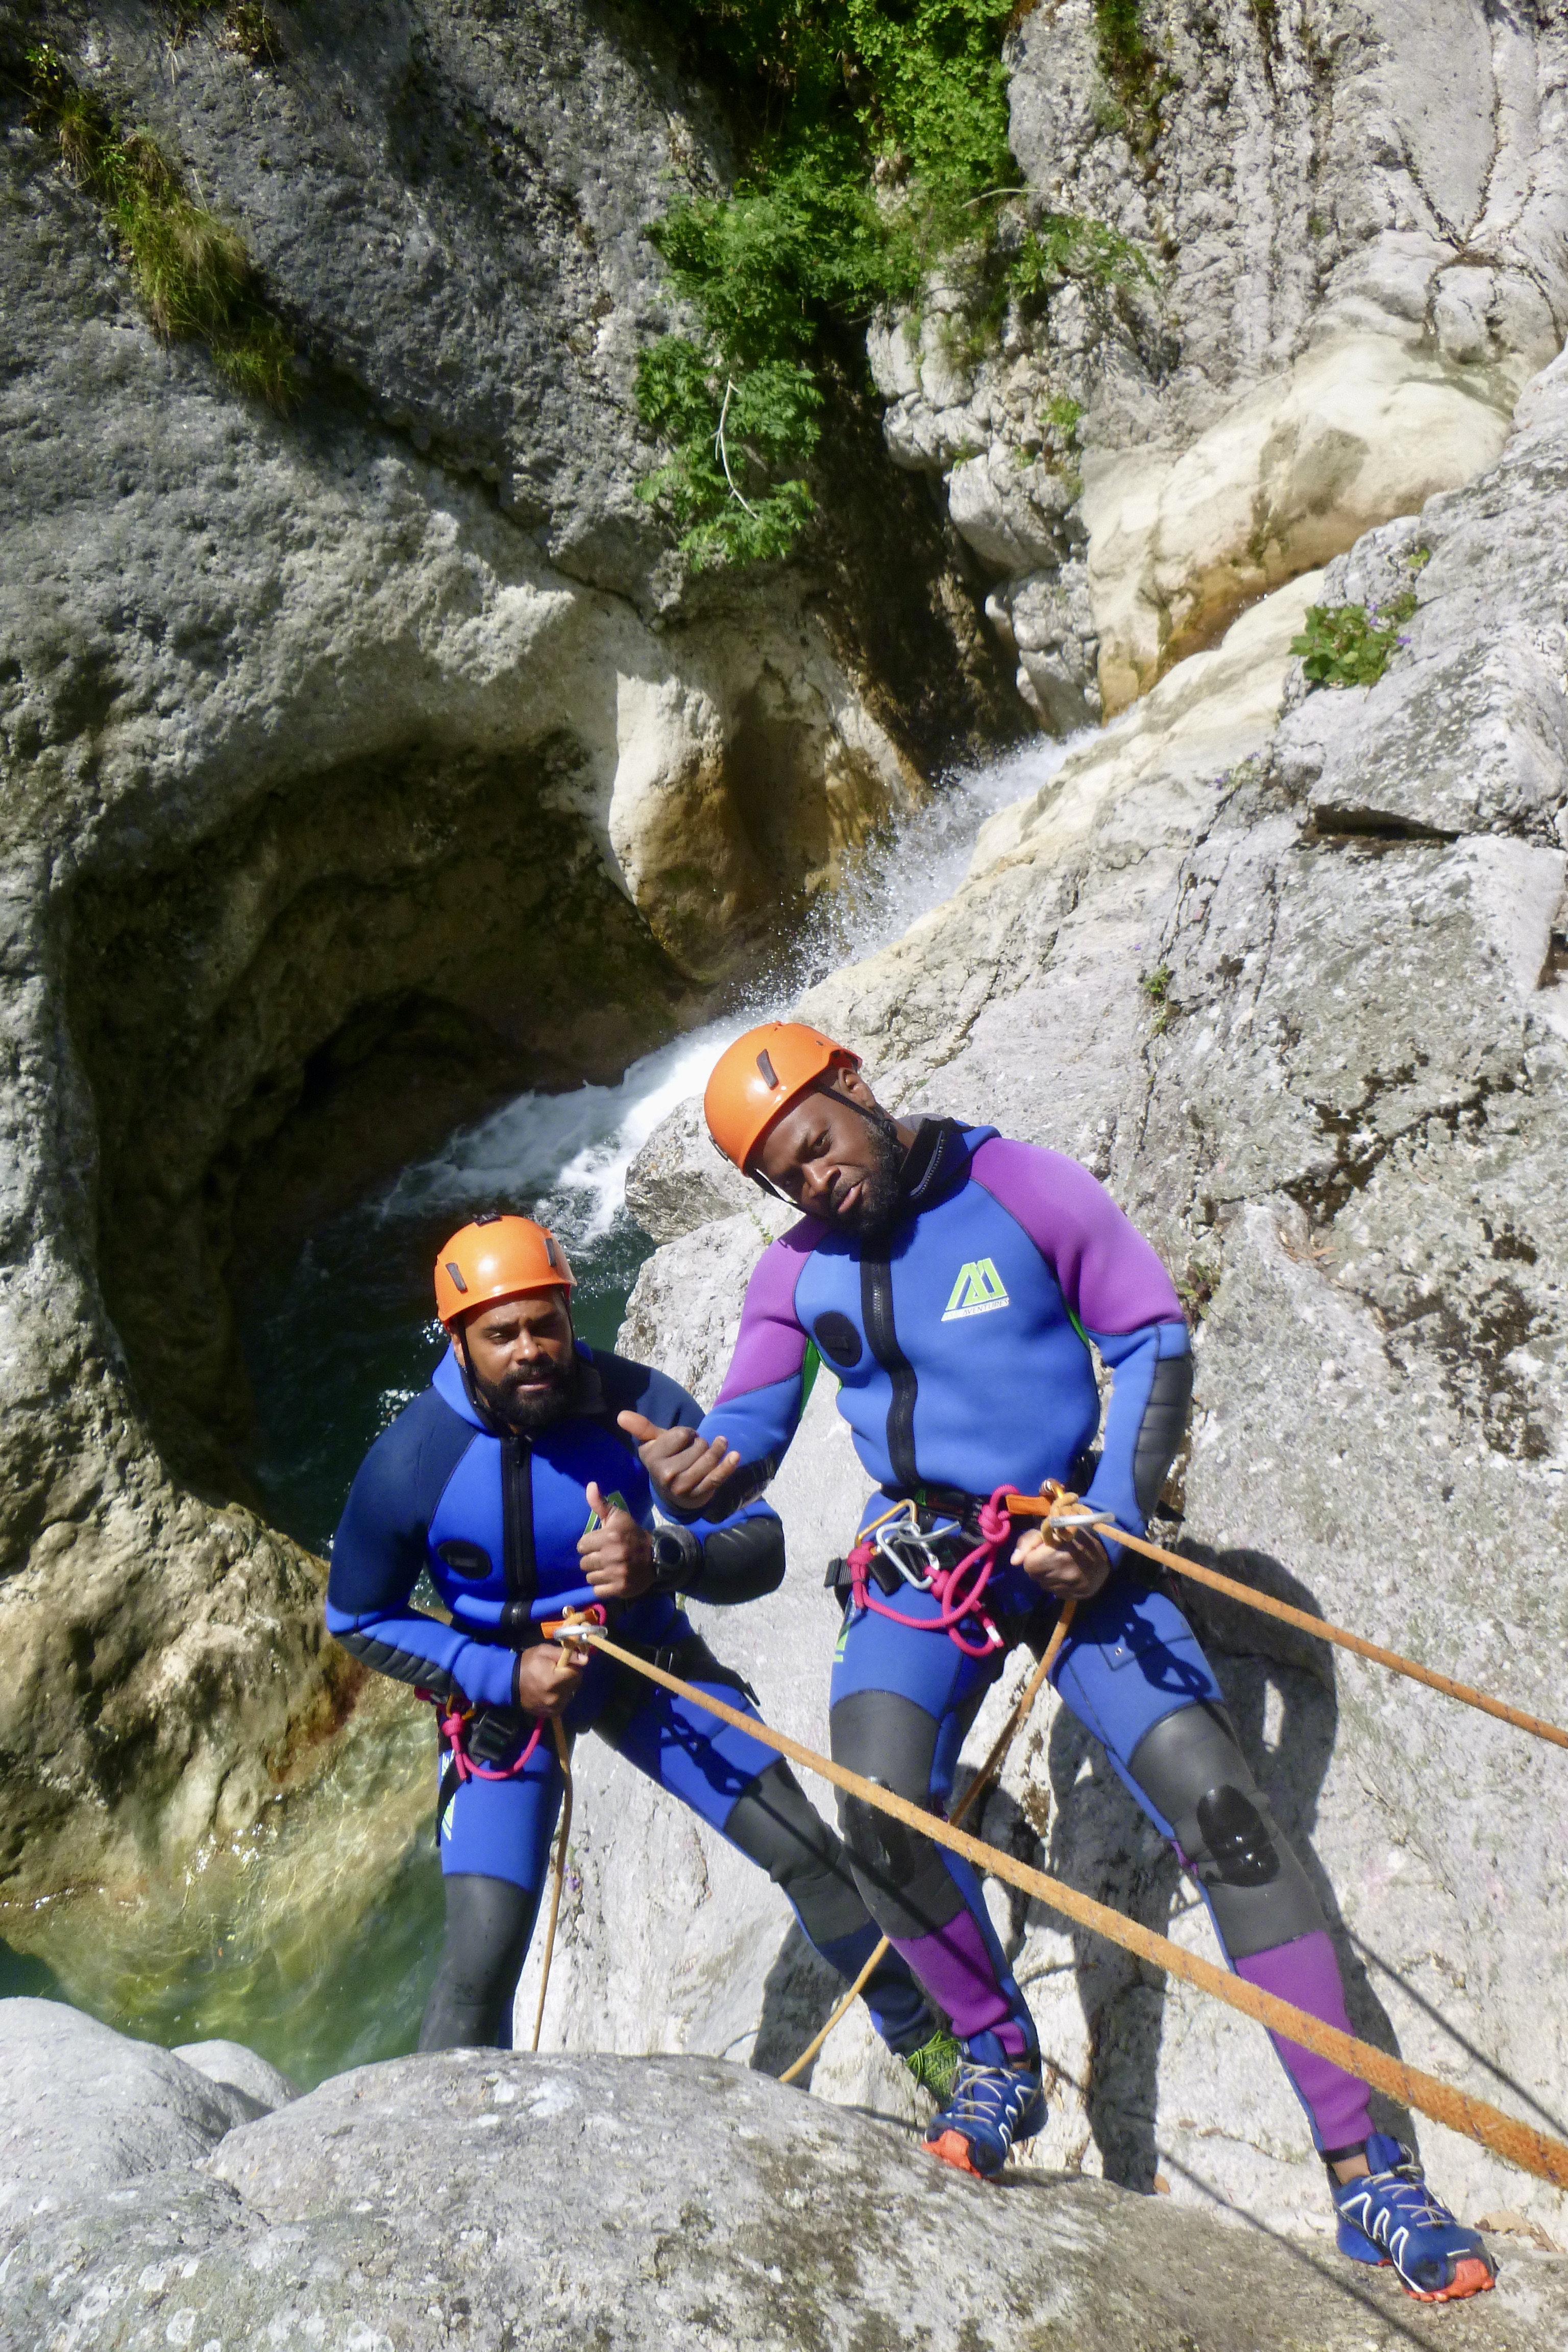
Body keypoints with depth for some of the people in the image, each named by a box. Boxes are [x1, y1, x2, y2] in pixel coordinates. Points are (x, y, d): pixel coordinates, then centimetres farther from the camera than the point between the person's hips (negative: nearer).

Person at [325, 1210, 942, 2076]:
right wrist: (502, 1675, -21)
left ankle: (923, 2039, 26)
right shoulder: (408, 1466, -24)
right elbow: (359, 1620, -8)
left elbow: (761, 1550, -20)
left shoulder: (640, 1405, -23)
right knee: (483, 1950, -15)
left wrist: (663, 1558, -42)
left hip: (649, 1662, 2)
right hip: (502, 1688, -1)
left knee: (809, 1854, 0)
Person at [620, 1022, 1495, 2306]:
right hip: (919, 1560, 3)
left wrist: (1106, 1526, -16)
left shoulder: (1025, 1187, -9)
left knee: (1221, 1808, -12)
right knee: (879, 1806, -21)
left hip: (1071, 1547, -2)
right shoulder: (798, 1273, 3)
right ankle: (1002, 2058, 7)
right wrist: (702, 1466, -20)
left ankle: (1369, 2175, -4)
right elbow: (751, 1430, 5)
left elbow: (1157, 1346, -6)